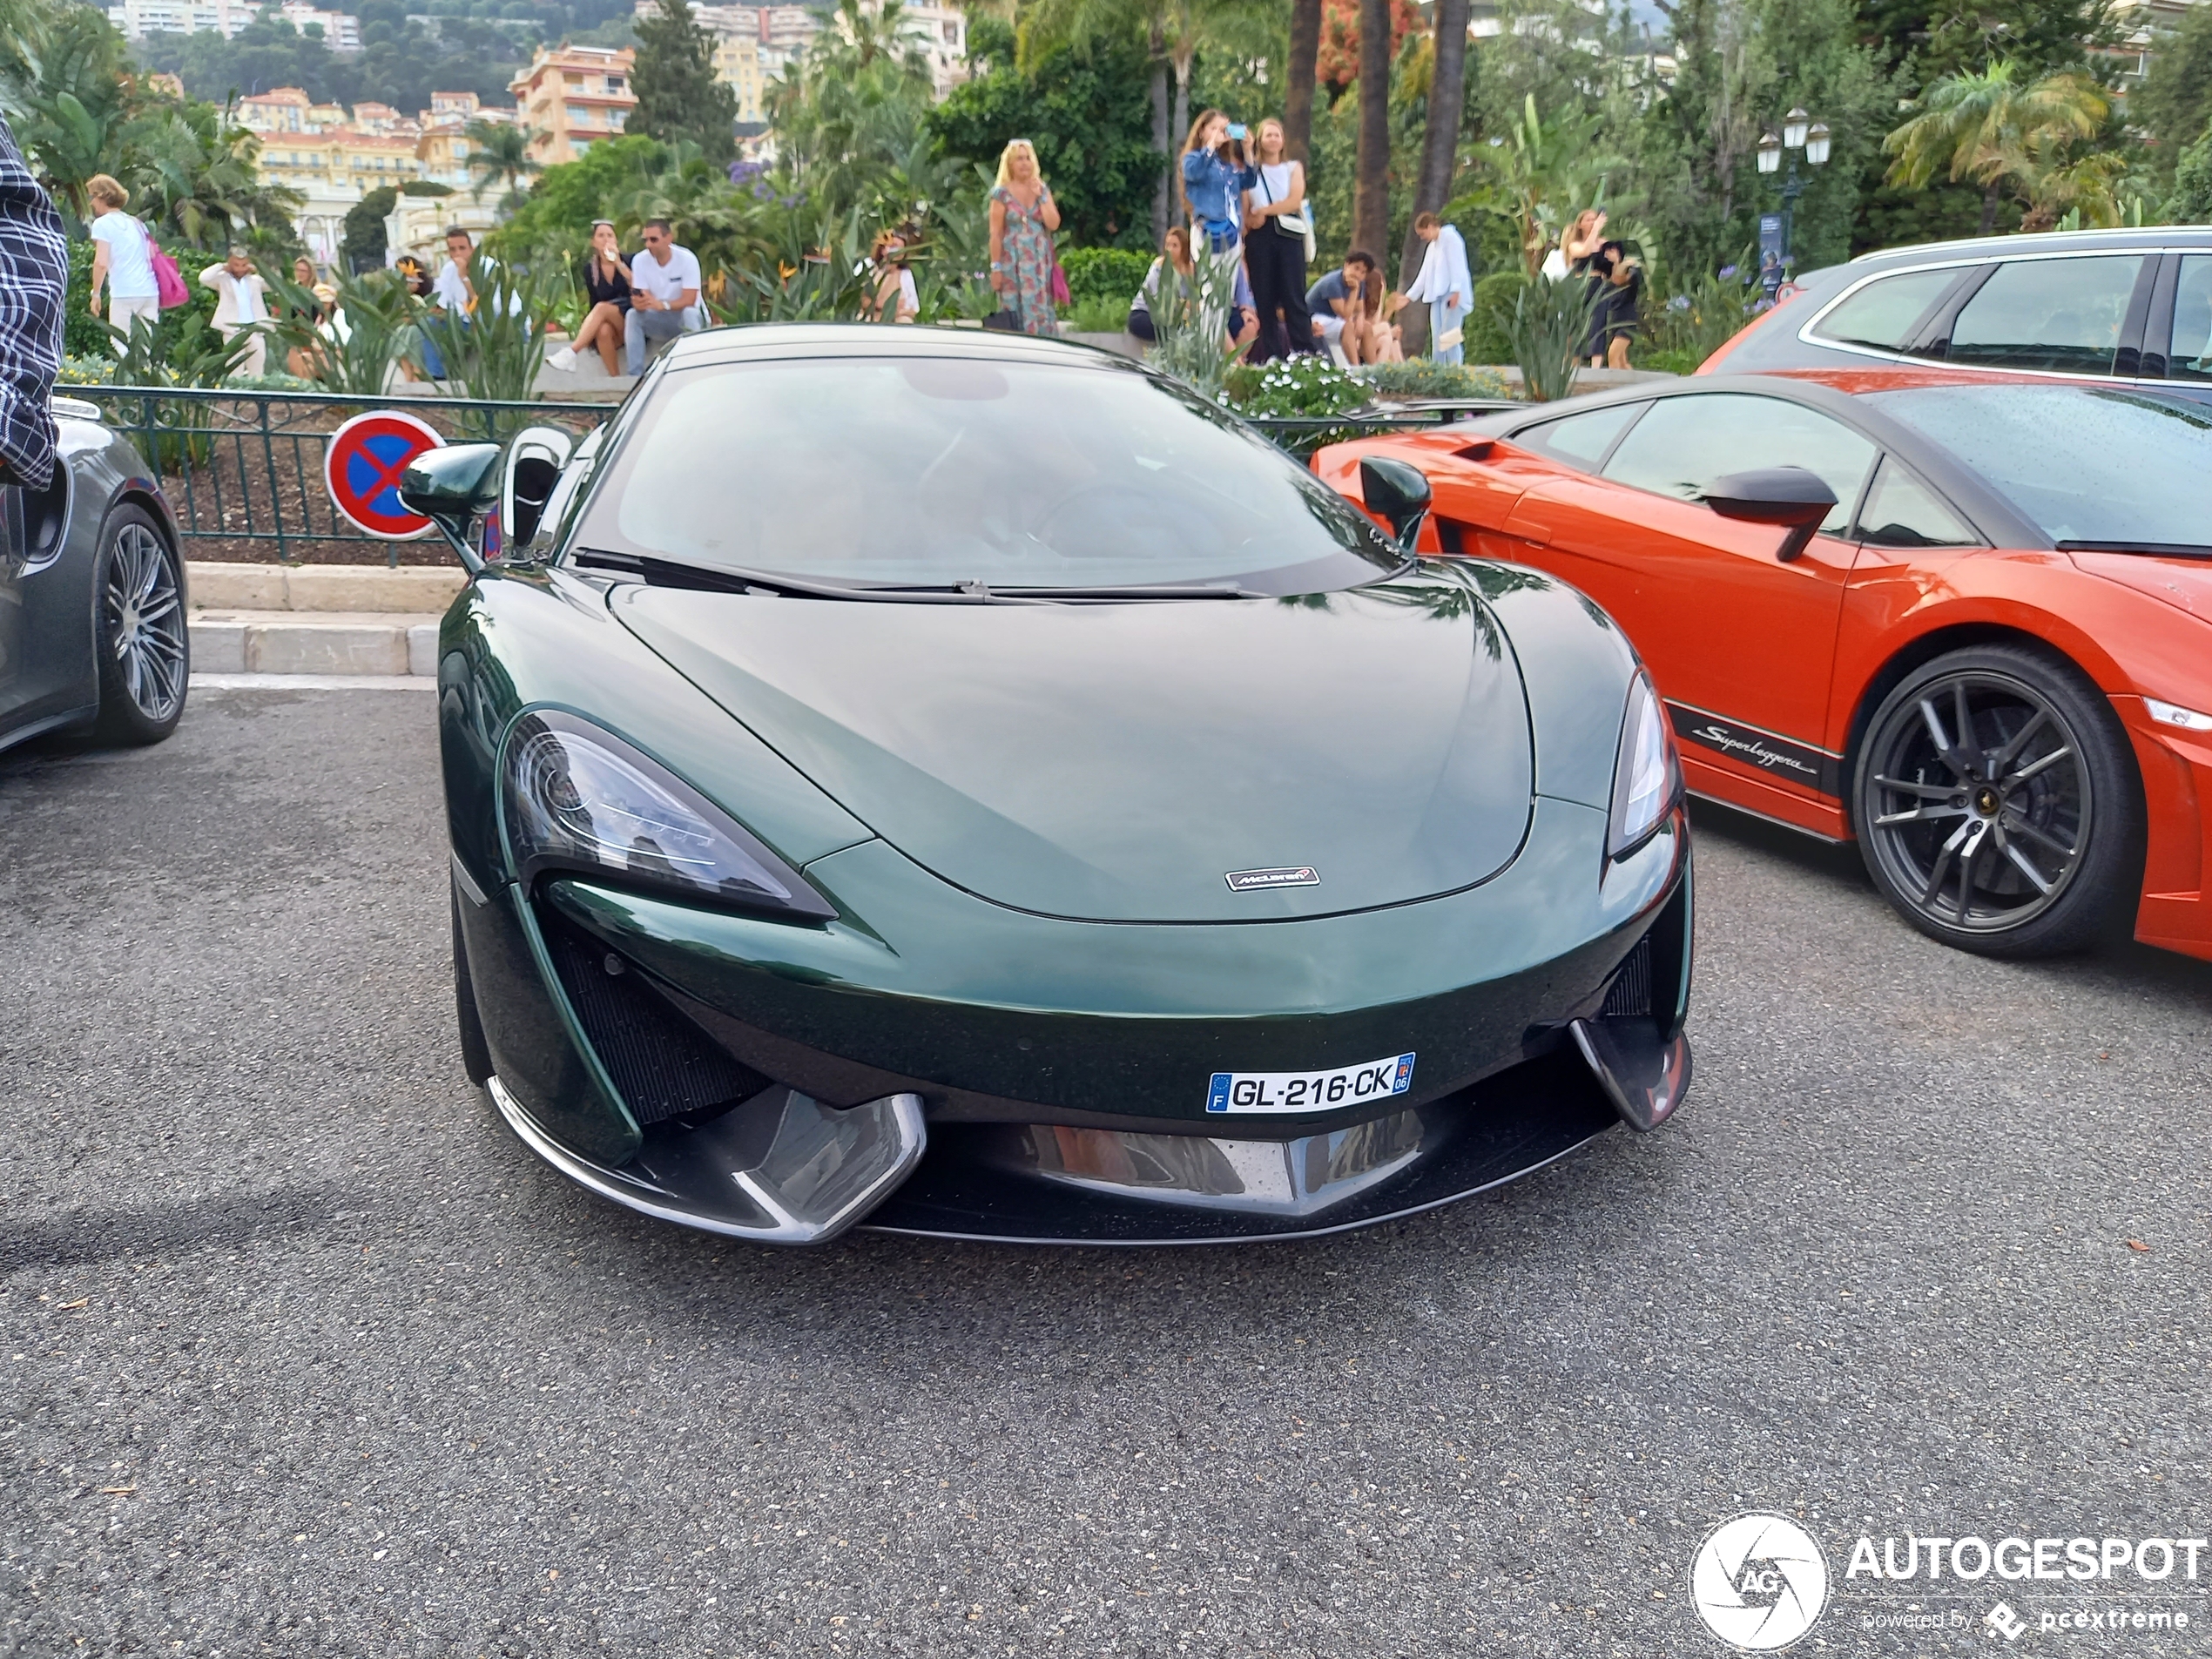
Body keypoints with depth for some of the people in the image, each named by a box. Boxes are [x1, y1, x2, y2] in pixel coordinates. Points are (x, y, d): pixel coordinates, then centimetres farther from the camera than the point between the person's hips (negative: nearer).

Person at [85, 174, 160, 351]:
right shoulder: (136, 223, 21)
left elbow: (102, 263, -10)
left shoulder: (103, 224, 0)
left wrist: (96, 293, -1)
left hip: (124, 293, -6)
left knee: (122, 346, -2)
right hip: (151, 291, 6)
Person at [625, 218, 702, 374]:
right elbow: (641, 297, -12)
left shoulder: (687, 259, -18)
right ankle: (636, 375, -24)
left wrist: (663, 305, -42)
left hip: (683, 318, -3)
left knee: (689, 313, -35)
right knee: (632, 315, -23)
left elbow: (689, 300, -24)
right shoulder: (640, 260, -10)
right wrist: (639, 303, -38)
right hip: (658, 321, 3)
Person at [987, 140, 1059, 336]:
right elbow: (995, 234, -5)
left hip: (1040, 260, 4)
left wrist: (1040, 196, -8)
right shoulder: (1002, 193, -3)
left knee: (1041, 309, 2)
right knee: (1016, 311, -5)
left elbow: (1054, 224, -1)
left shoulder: (1043, 189, 9)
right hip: (1013, 260, -4)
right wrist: (996, 267, -10)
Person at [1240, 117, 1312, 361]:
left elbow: (1295, 201, -1)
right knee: (1265, 298, -1)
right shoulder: (1251, 170, 17)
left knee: (1294, 297, -9)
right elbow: (1243, 209, 7)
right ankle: (1271, 357, 0)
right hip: (1259, 237, 1)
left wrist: (1264, 211, -7)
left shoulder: (1294, 168, 15)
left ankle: (1305, 356, -12)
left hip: (1288, 234, -1)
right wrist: (1249, 220, -11)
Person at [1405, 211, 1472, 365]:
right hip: (1437, 296, 9)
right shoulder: (1432, 246, 24)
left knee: (1449, 338, -15)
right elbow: (1424, 275, 25)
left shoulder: (1450, 237, -1)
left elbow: (1457, 265, -11)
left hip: (1452, 295, -9)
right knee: (1436, 340, 2)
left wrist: (1456, 291, -21)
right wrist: (1408, 296, 20)